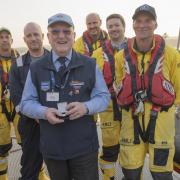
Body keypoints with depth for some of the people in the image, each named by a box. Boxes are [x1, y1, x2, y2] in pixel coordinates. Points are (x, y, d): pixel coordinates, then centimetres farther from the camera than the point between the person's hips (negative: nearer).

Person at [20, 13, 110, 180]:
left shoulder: (89, 65, -1)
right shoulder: (36, 68, 1)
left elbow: (103, 97, 0)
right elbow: (27, 103, 3)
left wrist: (86, 107, -21)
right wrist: (44, 112, -18)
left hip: (84, 146, -1)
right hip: (51, 147, 2)